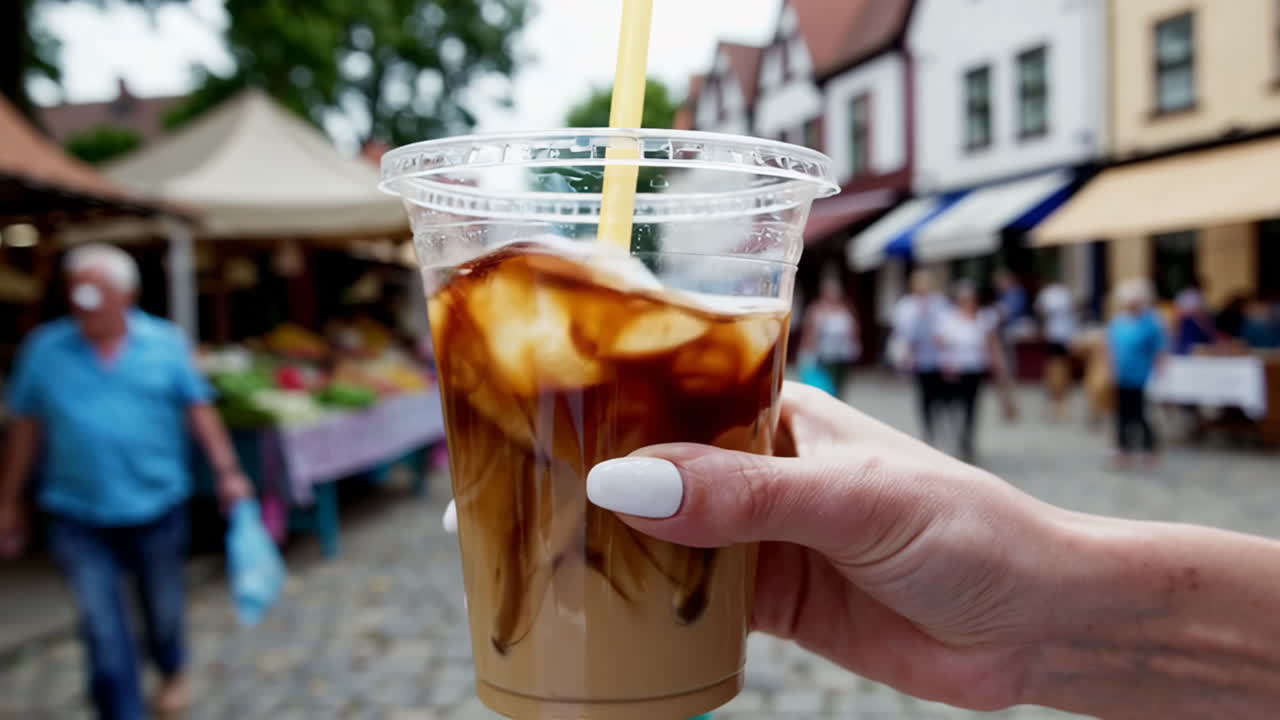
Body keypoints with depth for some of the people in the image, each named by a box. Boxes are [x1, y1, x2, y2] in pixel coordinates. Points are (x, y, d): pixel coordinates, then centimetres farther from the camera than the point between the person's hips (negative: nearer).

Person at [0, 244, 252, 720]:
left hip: (156, 508, 1)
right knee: (103, 630, 2)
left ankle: (173, 671, 49)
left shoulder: (166, 343, -3)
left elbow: (199, 412, 0)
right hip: (77, 518, 0)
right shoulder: (45, 348, -2)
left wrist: (228, 472, -8)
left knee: (163, 608, 19)